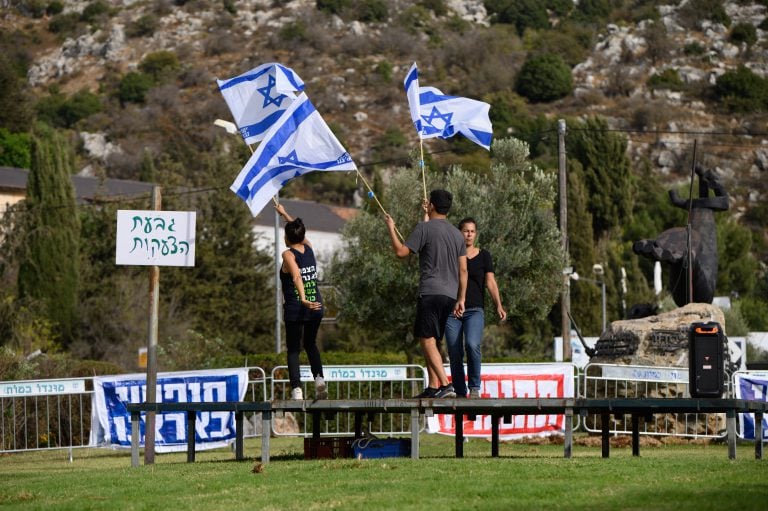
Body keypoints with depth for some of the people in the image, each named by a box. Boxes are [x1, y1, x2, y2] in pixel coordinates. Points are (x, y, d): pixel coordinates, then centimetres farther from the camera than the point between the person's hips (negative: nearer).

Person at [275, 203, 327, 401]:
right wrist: (284, 214, 43)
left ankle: (297, 390, -8)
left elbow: (297, 276, -29)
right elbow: (299, 231, 27)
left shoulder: (288, 255, -10)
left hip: (295, 310, -5)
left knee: (293, 349, 4)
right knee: (311, 344, 24)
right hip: (316, 307, 5)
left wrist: (303, 299, -42)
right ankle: (319, 378, 3)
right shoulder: (308, 247, 6)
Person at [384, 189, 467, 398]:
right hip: (450, 295, 7)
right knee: (432, 341, 14)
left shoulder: (425, 228, -5)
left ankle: (446, 385, -24)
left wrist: (391, 228, 9)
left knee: (427, 340, -10)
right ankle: (433, 388, 12)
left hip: (431, 292, -7)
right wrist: (461, 299, 16)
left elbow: (400, 251, -5)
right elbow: (463, 270, 14)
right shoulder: (457, 234, 16)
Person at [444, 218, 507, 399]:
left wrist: (498, 305, -9)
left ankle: (475, 387, -14)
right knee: (455, 354, -2)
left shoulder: (483, 255, 10)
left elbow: (490, 282, 5)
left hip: (474, 311, -1)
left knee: (472, 345, -25)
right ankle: (460, 393, 7)